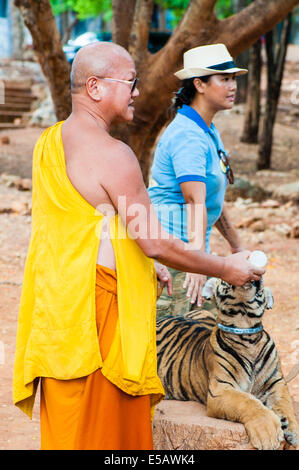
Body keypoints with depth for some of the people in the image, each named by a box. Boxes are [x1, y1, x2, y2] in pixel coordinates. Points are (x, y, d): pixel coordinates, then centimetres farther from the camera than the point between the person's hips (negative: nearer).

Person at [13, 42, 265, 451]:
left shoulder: (49, 142, 11)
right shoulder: (112, 154, -18)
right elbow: (154, 243, -18)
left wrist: (140, 269, 22)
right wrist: (224, 269, -6)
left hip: (54, 305, 9)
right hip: (98, 307, -9)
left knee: (66, 424, 16)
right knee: (103, 428, 2)